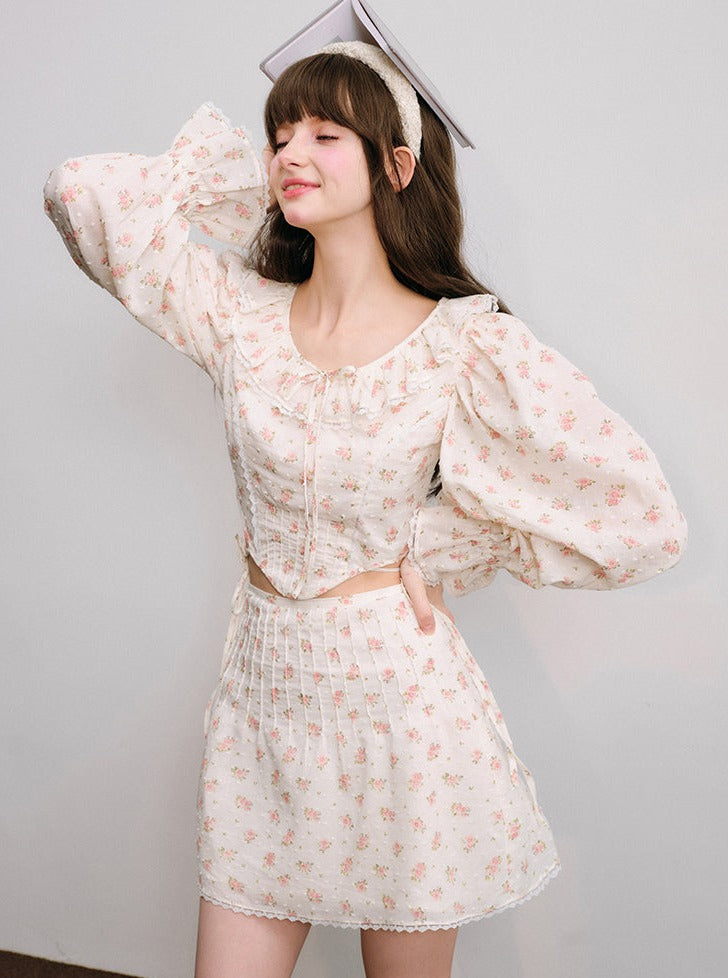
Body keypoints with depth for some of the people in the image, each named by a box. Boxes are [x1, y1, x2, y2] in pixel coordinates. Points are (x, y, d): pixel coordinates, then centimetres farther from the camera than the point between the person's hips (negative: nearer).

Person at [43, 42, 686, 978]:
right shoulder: (240, 311, 0)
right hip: (263, 683, 3)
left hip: (398, 692, -3)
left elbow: (645, 518, -10)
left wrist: (435, 549, -6)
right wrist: (247, 181, 2)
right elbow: (80, 192, -2)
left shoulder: (465, 342, -10)